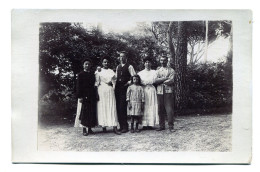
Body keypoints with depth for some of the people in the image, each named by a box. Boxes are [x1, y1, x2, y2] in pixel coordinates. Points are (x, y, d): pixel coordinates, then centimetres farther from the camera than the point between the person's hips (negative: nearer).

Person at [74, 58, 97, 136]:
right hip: (84, 96, -5)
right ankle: (84, 130, 4)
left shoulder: (92, 74, 12)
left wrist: (95, 96, 8)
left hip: (92, 96, 5)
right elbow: (78, 86, -5)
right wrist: (79, 96, -12)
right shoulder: (80, 75, -1)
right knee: (84, 112, -2)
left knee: (92, 112, 6)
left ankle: (90, 129, 15)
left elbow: (94, 85, 14)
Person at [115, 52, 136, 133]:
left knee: (122, 107, -10)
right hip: (118, 88, 6)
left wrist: (128, 82, -9)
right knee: (118, 107, 4)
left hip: (125, 88, -6)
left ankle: (125, 127, -3)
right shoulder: (118, 67, 18)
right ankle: (121, 126, 11)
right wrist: (115, 85, 11)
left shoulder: (129, 66, -1)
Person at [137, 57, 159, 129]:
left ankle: (150, 124, -5)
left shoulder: (153, 72, 14)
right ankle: (144, 124, -7)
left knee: (151, 106, -5)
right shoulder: (140, 73, 16)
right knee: (144, 107, -6)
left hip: (151, 90, 0)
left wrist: (144, 81, -4)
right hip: (143, 90, 0)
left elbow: (152, 80, -1)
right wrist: (148, 81, -6)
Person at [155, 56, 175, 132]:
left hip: (168, 91, -3)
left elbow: (171, 81, -7)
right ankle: (161, 126, 12)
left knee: (169, 109, -7)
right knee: (160, 109, 3)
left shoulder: (171, 70, 7)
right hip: (159, 92, 3)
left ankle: (171, 126, -3)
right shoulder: (158, 70, 15)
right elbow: (155, 80, 0)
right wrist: (165, 78, -10)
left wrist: (160, 81, -3)